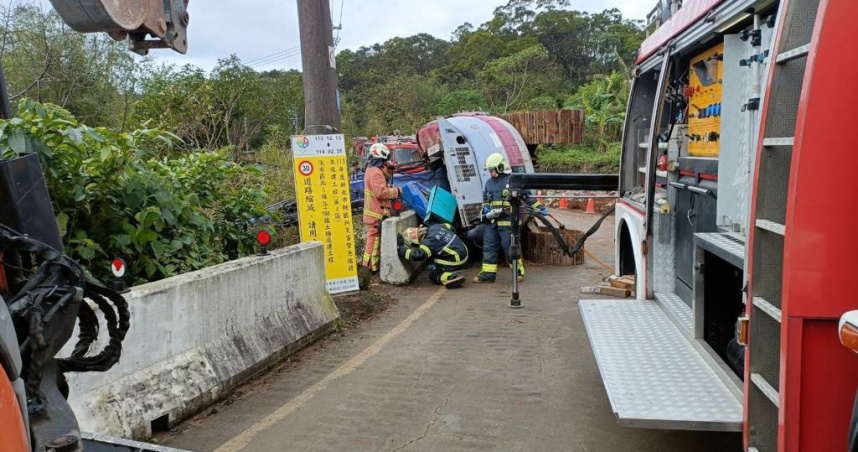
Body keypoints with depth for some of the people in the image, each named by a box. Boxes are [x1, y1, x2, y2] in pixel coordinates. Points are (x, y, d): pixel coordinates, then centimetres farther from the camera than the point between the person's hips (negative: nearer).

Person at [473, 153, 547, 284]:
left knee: (510, 248, -3)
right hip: (492, 222, 7)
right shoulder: (489, 183, 16)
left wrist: (540, 208, -7)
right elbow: (485, 200, 27)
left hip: (508, 222, -7)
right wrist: (486, 208, 6)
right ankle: (488, 274, 11)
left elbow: (528, 196, -2)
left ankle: (519, 271, 14)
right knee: (489, 247, 5)